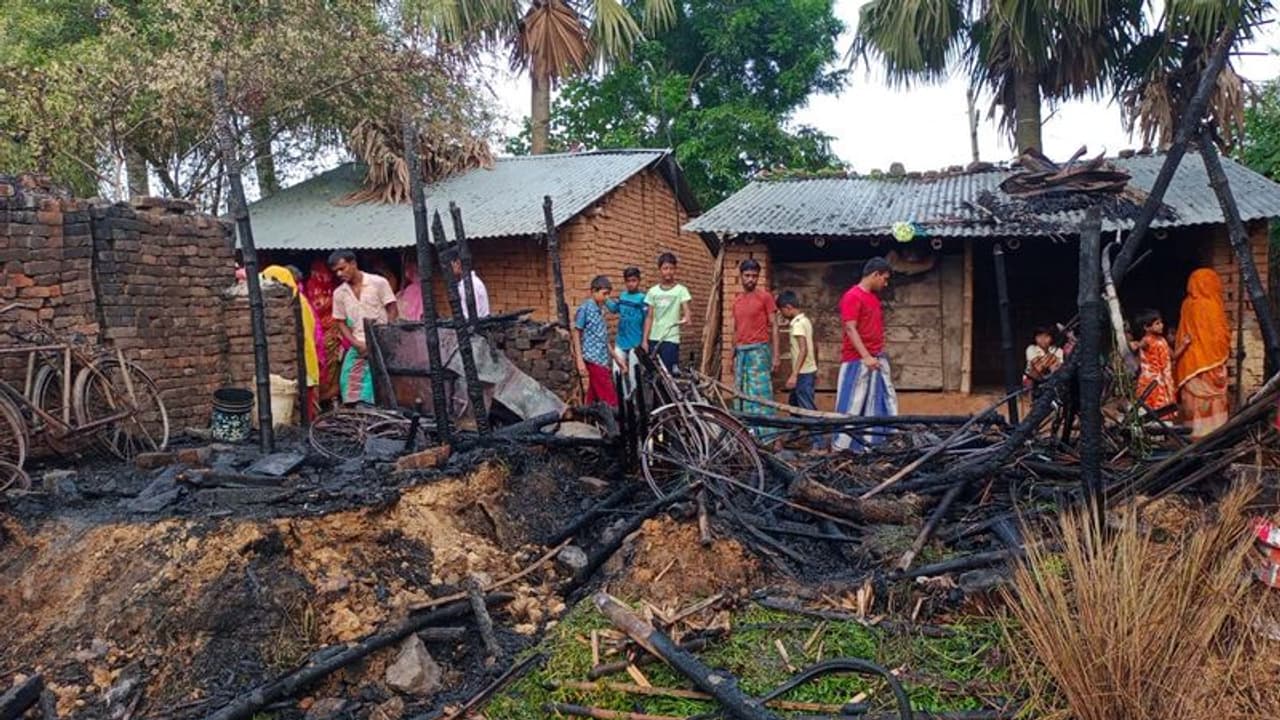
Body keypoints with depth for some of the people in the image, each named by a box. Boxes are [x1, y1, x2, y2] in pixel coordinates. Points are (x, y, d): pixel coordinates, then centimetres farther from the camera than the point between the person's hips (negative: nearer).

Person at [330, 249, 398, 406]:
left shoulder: (378, 282, -4)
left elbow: (393, 312, -2)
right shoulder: (339, 293, 8)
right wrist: (357, 344, -4)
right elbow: (341, 323, 12)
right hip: (358, 348, 4)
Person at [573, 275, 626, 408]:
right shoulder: (585, 308, -8)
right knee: (610, 399, -10)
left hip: (602, 359, 8)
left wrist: (616, 357, 20)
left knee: (594, 398, 10)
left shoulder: (600, 310, 16)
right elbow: (576, 335, -9)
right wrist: (580, 361, -15)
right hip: (593, 359, -8)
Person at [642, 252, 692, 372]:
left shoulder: (681, 290, 0)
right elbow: (649, 317, 9)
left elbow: (686, 310, -11)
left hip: (671, 339, -3)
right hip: (653, 339, 3)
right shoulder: (653, 291, 8)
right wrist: (645, 340, 4)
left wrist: (685, 318, -35)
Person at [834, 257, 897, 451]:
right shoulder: (853, 297, -12)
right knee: (853, 405, -4)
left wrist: (879, 354, 17)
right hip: (858, 360, -9)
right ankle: (842, 446, 4)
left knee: (883, 402, 9)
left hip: (877, 359, 9)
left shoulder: (874, 297, 16)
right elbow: (850, 329, -18)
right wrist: (866, 356, -23)